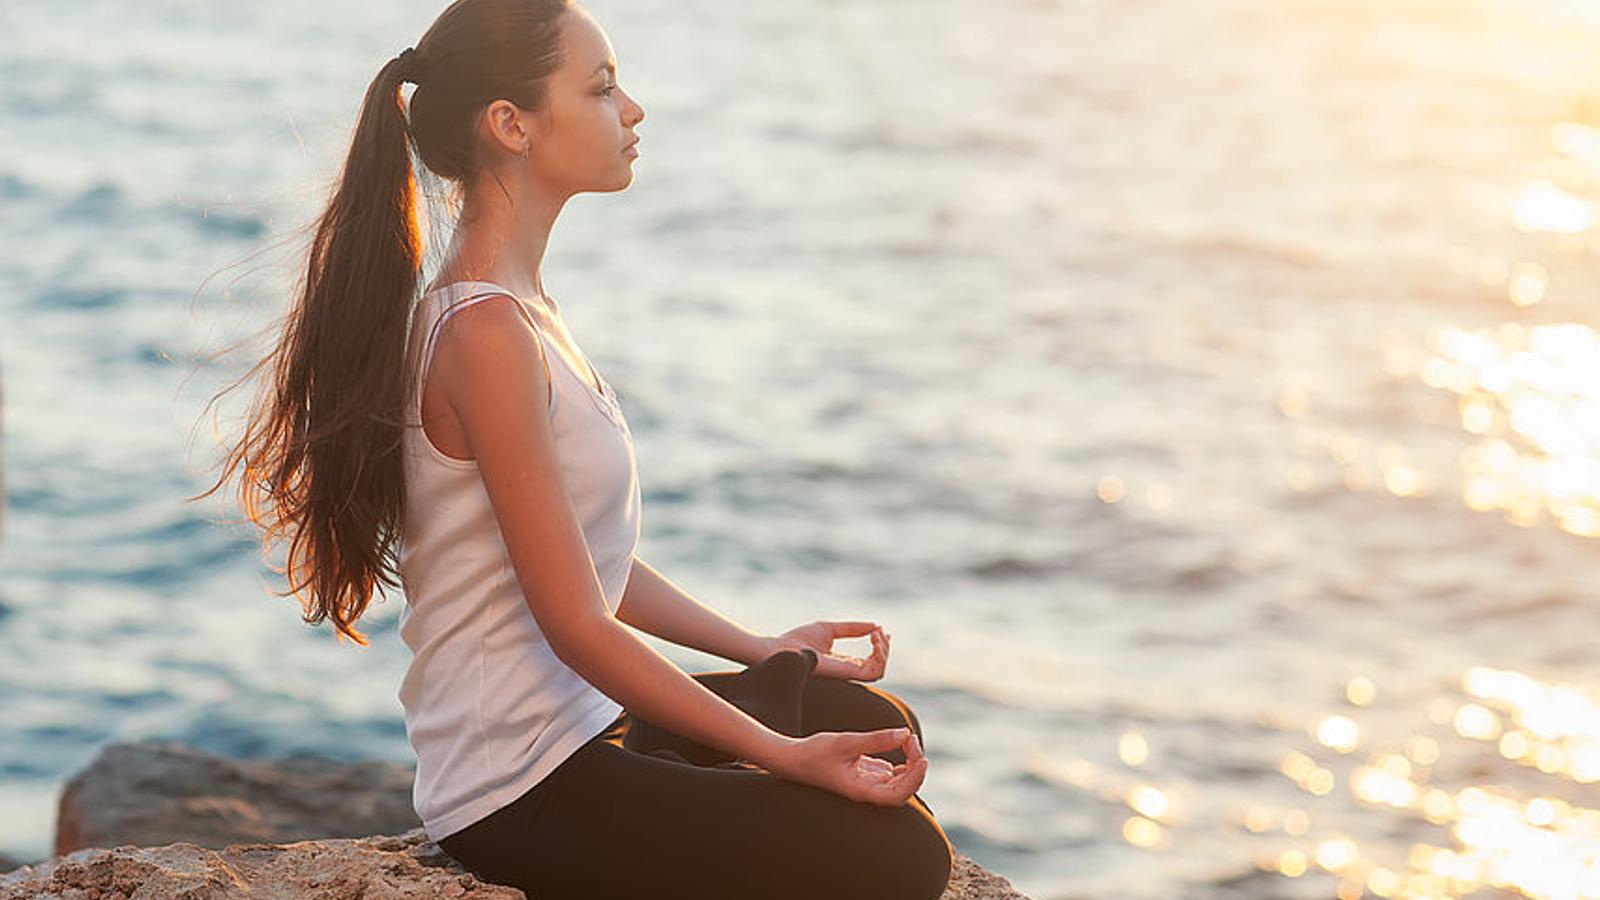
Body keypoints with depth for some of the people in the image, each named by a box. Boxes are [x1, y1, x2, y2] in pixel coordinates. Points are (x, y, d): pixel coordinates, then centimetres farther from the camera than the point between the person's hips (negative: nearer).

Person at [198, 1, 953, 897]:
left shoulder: (518, 306, 10)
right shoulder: (487, 334, -22)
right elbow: (577, 623, -23)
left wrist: (762, 649, 15)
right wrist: (782, 755, -21)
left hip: (581, 718, 10)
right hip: (527, 793, -10)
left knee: (876, 723, 21)